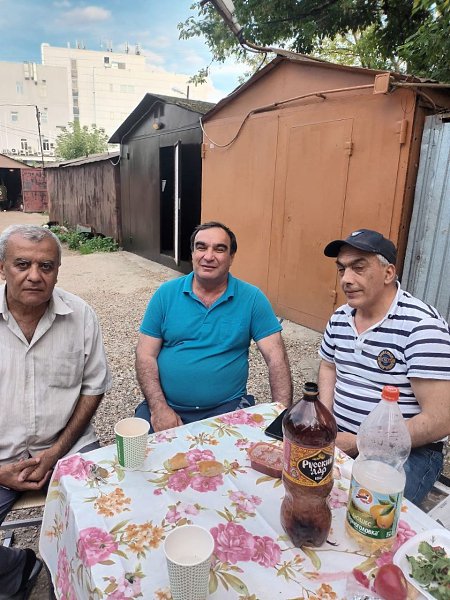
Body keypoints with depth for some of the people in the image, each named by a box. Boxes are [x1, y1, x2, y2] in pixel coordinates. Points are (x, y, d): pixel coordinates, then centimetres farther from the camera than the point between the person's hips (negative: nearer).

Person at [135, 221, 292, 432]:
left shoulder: (252, 298, -3)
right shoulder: (166, 294, 1)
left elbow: (276, 357, -5)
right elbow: (145, 354, 0)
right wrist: (159, 408, -12)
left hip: (228, 407, 0)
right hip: (167, 406, 1)